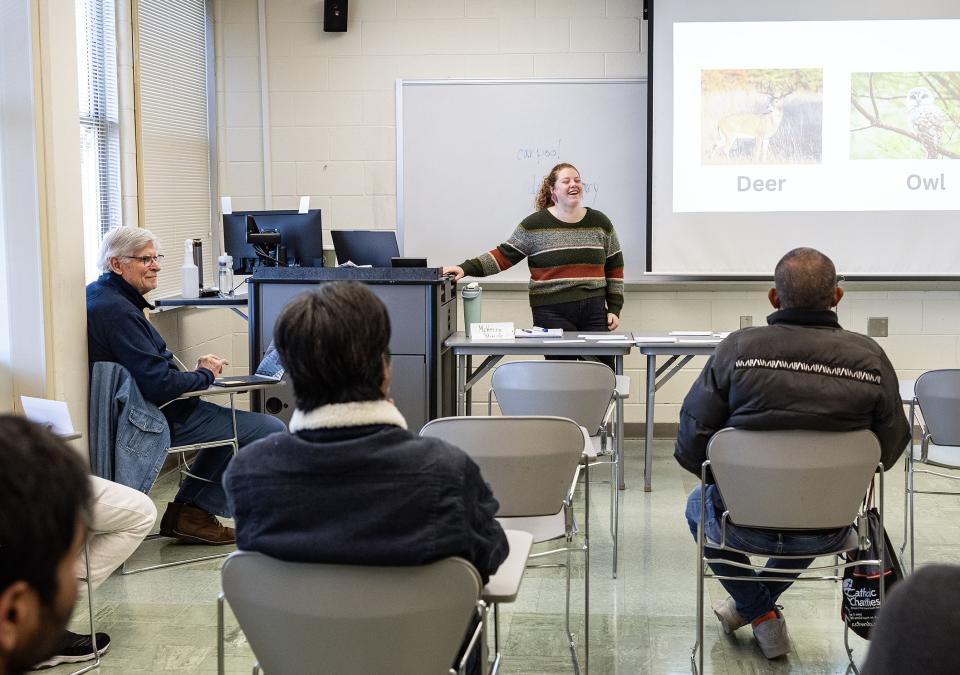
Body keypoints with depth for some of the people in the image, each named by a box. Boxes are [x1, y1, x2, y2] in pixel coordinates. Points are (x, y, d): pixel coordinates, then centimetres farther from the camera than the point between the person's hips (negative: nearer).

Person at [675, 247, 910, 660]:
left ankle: (761, 614, 34)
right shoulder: (869, 357, -13)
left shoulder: (737, 349, -16)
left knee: (699, 504, 34)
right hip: (827, 533, 2)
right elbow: (890, 448, -4)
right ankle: (758, 602, 48)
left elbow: (691, 444, -12)